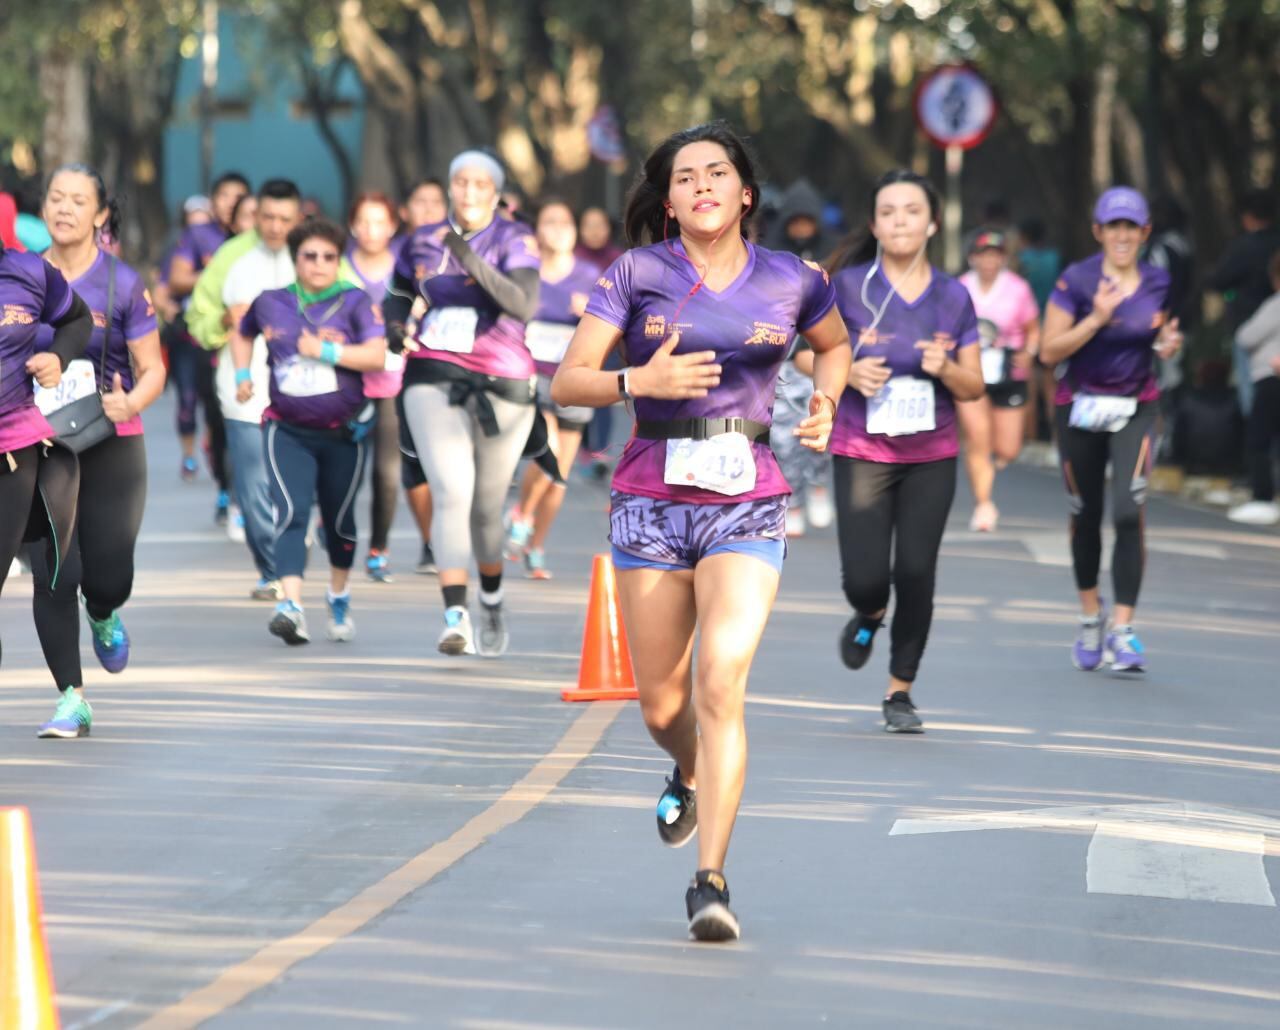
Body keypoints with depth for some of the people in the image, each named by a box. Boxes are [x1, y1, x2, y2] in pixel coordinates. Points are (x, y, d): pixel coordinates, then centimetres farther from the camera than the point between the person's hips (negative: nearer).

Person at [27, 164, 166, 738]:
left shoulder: (123, 284, -3)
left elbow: (152, 370, -1)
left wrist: (129, 403, -22)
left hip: (111, 447, -1)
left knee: (109, 578, -1)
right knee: (54, 576, -8)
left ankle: (103, 617, 37)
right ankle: (72, 700, 2)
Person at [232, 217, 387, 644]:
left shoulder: (354, 302, -3)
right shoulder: (271, 303, 3)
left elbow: (377, 354, -15)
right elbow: (241, 334, 24)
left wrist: (324, 350, -20)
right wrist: (243, 374, 9)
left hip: (343, 432, 0)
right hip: (288, 430, 0)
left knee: (339, 519, 14)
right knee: (291, 514, -18)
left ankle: (339, 596, 38)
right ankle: (291, 606, -28)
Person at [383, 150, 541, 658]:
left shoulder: (514, 240, -2)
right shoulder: (423, 242, 8)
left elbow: (523, 305, -18)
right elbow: (398, 293, 25)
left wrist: (472, 262, -28)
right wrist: (397, 326, 2)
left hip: (502, 386, -1)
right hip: (433, 380, 1)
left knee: (487, 506, 10)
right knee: (452, 493, -18)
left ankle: (492, 601, 37)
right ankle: (455, 616, -26)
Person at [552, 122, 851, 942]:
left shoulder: (792, 281, 3)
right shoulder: (637, 275, -1)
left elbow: (836, 346, 25)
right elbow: (567, 383, -4)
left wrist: (826, 401, 5)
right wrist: (641, 381, -22)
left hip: (747, 507, -1)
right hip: (652, 501, 1)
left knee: (721, 686, -18)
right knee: (661, 703, 9)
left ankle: (711, 882, -15)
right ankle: (690, 775, 46)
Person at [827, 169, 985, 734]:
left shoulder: (953, 297, 2)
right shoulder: (850, 285, -3)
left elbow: (973, 387, 7)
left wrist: (944, 368, -15)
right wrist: (848, 372, -16)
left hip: (931, 458, 1)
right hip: (861, 453, -1)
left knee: (916, 572, -4)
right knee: (865, 576, -8)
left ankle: (901, 689, 12)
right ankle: (869, 616, 31)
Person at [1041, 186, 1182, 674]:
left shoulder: (1157, 282, 1)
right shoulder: (1077, 280, -9)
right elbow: (1050, 350, -11)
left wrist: (1167, 344, -5)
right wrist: (1096, 319, -23)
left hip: (1135, 409, 1)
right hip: (1081, 408, -1)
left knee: (1129, 513, -16)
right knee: (1085, 516, 11)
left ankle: (1121, 631, -15)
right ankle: (1090, 616, 34)